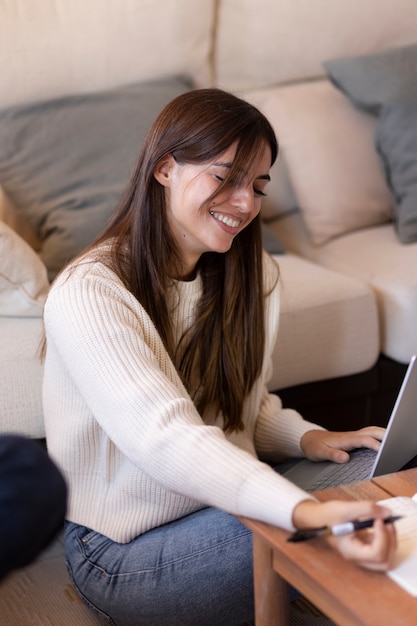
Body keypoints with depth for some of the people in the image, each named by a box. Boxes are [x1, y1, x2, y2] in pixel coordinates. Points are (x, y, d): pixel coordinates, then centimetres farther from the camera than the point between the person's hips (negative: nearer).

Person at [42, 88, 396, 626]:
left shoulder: (252, 274, 4)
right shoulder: (88, 295, -21)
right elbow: (167, 440, -34)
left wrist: (307, 438, -11)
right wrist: (308, 515, -47)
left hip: (226, 498, 7)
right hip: (125, 552, -6)